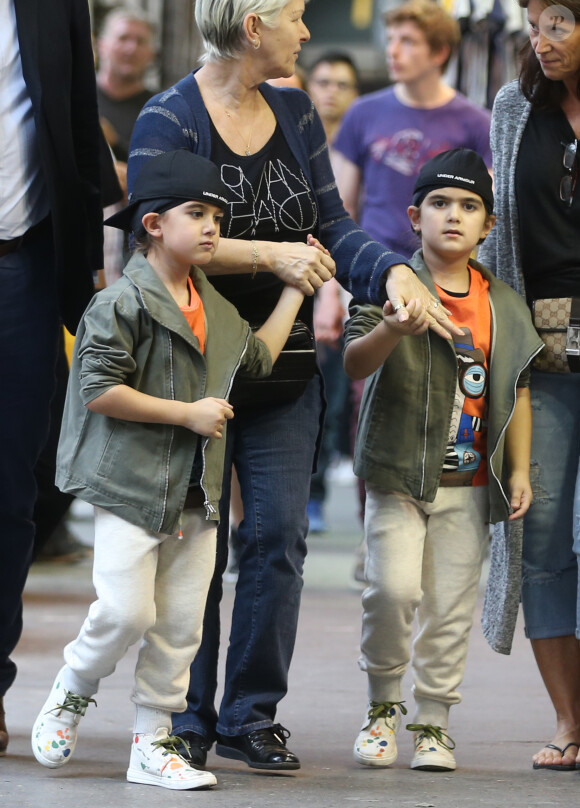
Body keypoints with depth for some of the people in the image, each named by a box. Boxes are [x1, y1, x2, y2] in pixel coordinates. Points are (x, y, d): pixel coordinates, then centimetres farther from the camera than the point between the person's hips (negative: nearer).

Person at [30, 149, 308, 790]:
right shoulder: (123, 303, -10)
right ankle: (71, 694, 14)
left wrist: (294, 289, 29)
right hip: (131, 487, -7)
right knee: (126, 611, -13)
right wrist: (189, 413, -14)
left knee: (181, 626, 4)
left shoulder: (216, 309, 15)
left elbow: (258, 357, 33)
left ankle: (151, 745, 12)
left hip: (196, 492, 7)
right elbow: (100, 390, -17)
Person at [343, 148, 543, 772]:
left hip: (469, 484, 3)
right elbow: (354, 363, -16)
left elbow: (517, 391, 12)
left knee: (451, 605, 3)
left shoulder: (504, 305, 8)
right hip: (399, 474, -3)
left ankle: (432, 725, 15)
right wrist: (390, 332, -37)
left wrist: (519, 470, 6)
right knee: (393, 586, -17)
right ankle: (382, 706, 5)